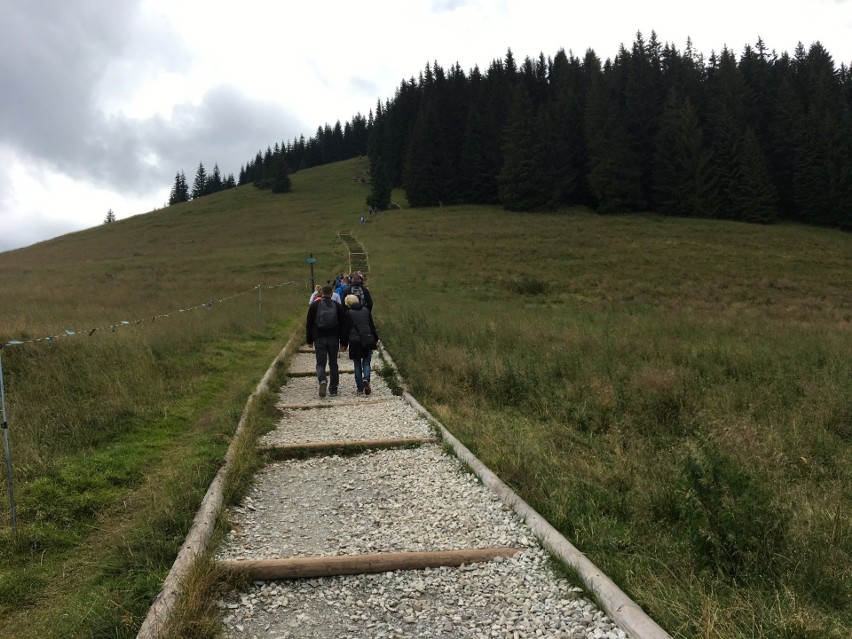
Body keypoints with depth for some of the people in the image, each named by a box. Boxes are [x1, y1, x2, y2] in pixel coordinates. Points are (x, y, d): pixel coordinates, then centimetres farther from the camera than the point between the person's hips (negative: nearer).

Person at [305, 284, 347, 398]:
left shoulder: (314, 305, 2)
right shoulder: (337, 306, 3)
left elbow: (308, 324, 4)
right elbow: (343, 325, 3)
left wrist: (309, 340, 11)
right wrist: (343, 342, 8)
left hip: (319, 338, -1)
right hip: (333, 338, 1)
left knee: (320, 363, 3)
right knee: (333, 363, 10)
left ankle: (322, 380, -25)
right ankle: (333, 389, 11)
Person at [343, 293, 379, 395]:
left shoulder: (348, 313, -3)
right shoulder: (366, 310, 6)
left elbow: (346, 329, -3)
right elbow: (372, 326, 10)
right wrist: (376, 338, 18)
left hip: (355, 341, -2)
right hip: (367, 340, 2)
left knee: (357, 364, 9)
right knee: (366, 363, 9)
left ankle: (359, 387, 8)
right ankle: (366, 379, -18)